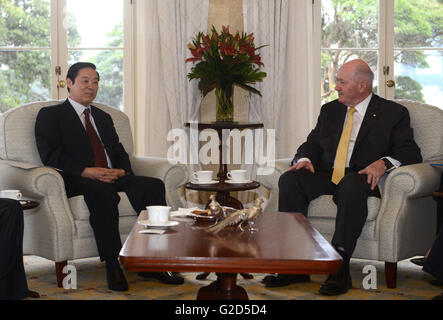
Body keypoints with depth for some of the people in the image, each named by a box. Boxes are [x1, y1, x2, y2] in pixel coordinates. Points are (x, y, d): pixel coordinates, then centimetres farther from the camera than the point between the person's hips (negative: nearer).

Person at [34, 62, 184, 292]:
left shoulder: (103, 117, 29)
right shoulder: (50, 115, 9)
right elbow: (50, 155, -5)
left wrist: (122, 171, -4)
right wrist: (87, 171, -18)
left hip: (113, 178, 6)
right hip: (76, 181, -5)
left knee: (153, 185, -22)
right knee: (103, 192, -39)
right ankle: (112, 266, -33)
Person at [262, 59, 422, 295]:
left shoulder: (393, 113, 6)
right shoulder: (330, 110, 22)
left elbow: (411, 153, -2)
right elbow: (312, 144, 21)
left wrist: (383, 163, -22)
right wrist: (304, 159, -3)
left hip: (362, 180, -5)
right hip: (327, 177, 5)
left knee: (350, 186, -39)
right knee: (289, 180, -23)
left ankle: (340, 268, -38)